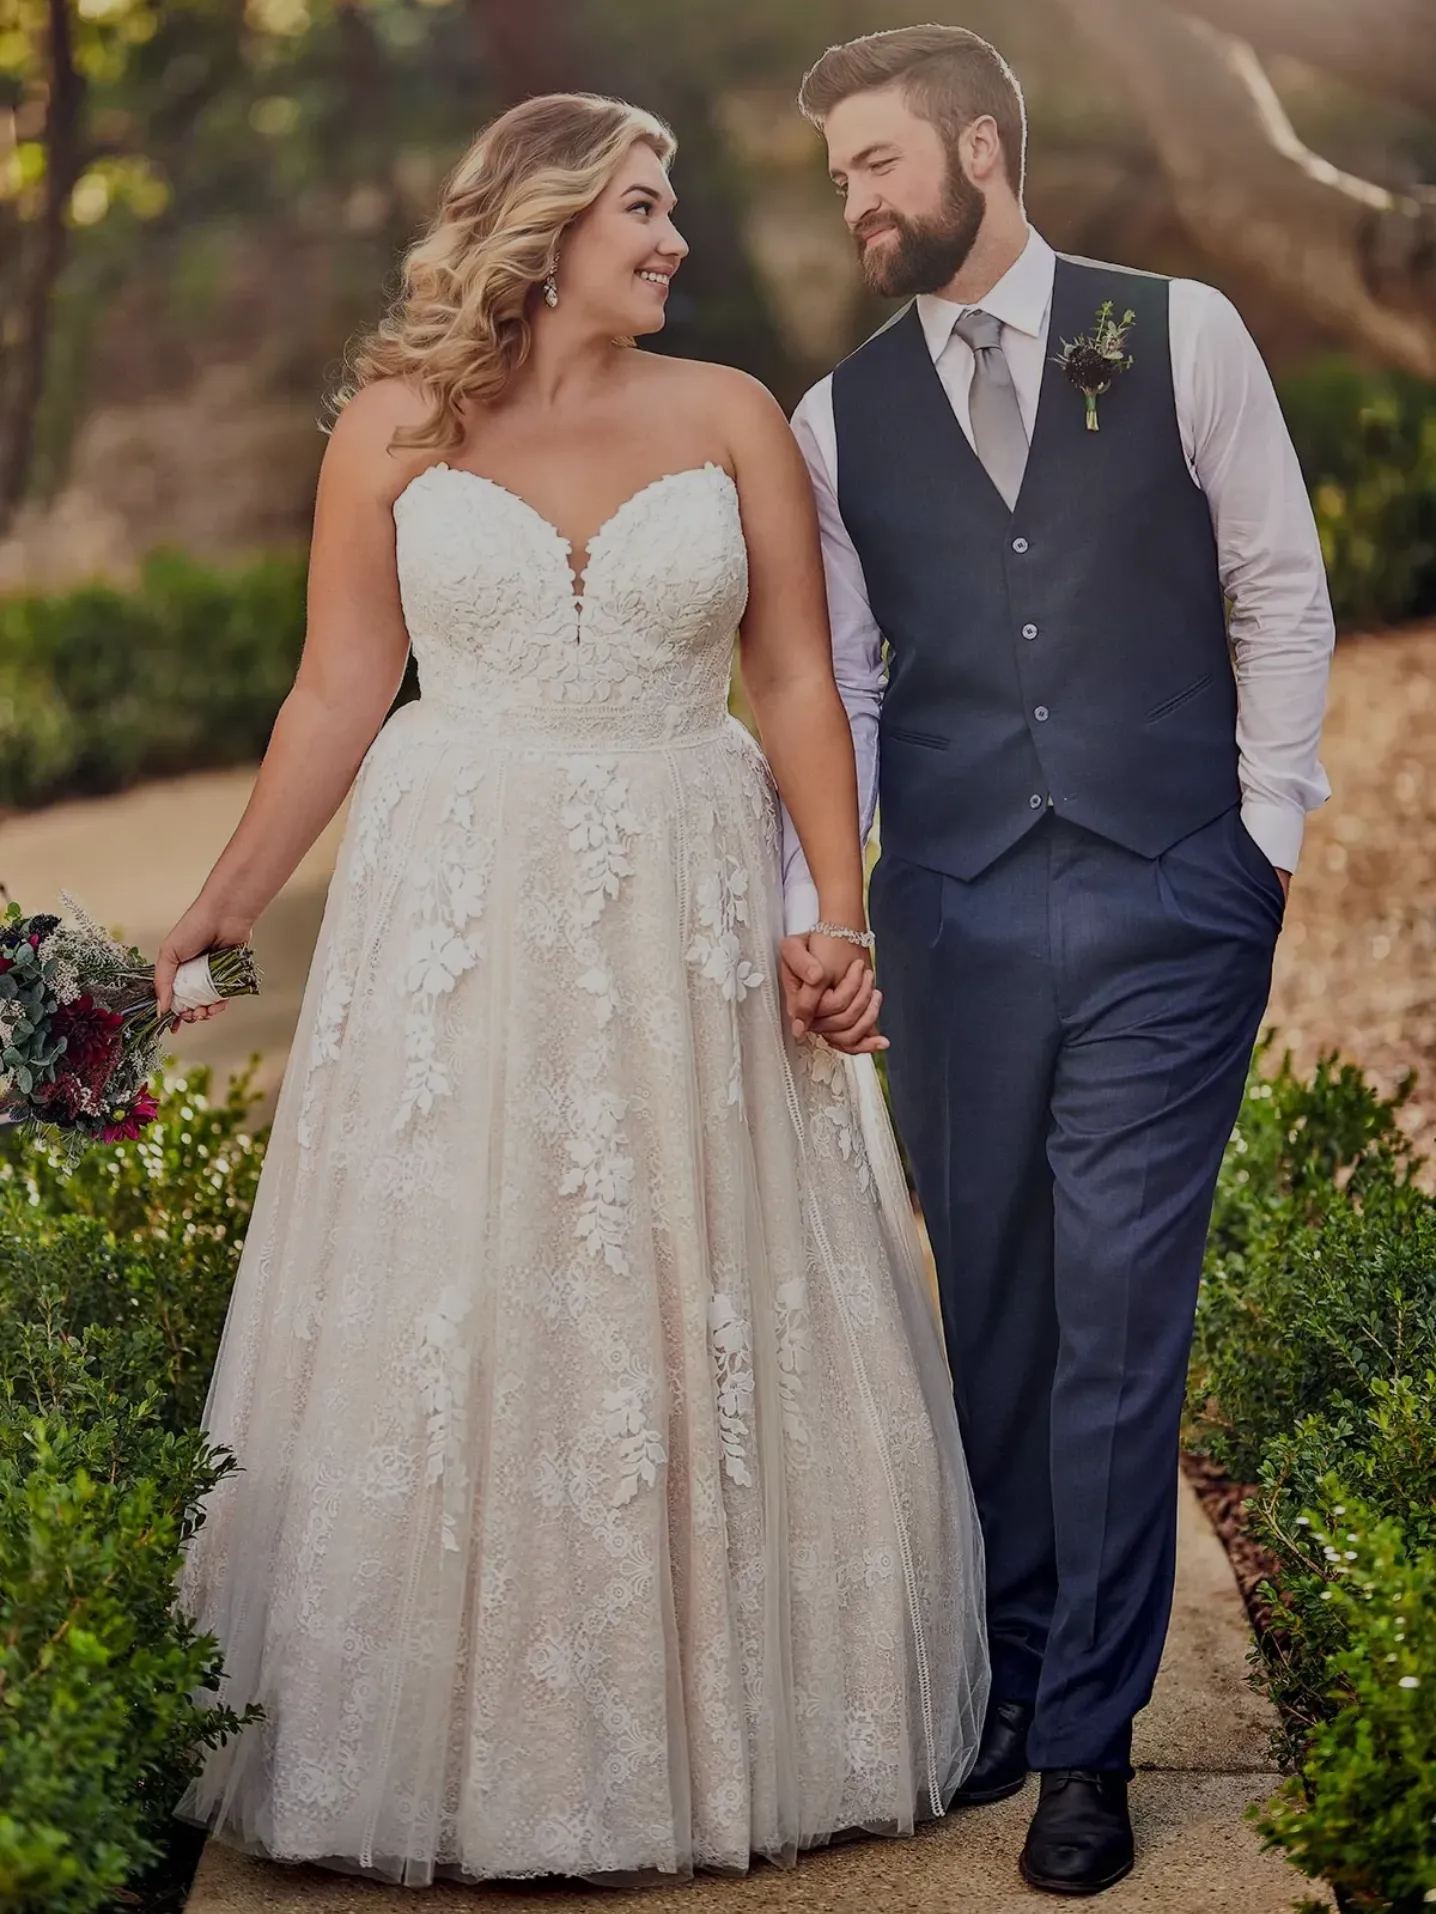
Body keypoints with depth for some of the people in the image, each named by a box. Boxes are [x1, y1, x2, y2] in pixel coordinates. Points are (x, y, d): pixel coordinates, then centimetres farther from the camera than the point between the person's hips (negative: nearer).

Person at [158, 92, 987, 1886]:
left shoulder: (729, 416, 4)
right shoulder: (396, 425, 2)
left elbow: (798, 680, 3)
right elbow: (337, 694, 4)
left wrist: (842, 908, -7)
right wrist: (218, 909, 1)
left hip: (685, 925, 1)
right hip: (457, 921, -1)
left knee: (704, 1321, 5)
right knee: (442, 1328, 3)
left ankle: (715, 1728, 20)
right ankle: (448, 1739, 17)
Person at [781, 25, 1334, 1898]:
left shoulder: (1181, 335, 4)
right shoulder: (838, 420, 10)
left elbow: (1281, 595, 7)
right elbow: (833, 684, 10)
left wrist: (1263, 841, 1)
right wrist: (805, 912, 0)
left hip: (1168, 906, -2)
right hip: (955, 911, 2)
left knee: (1119, 1319, -3)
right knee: (990, 1310, 8)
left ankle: (1090, 1737, 7)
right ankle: (1001, 1677, 23)